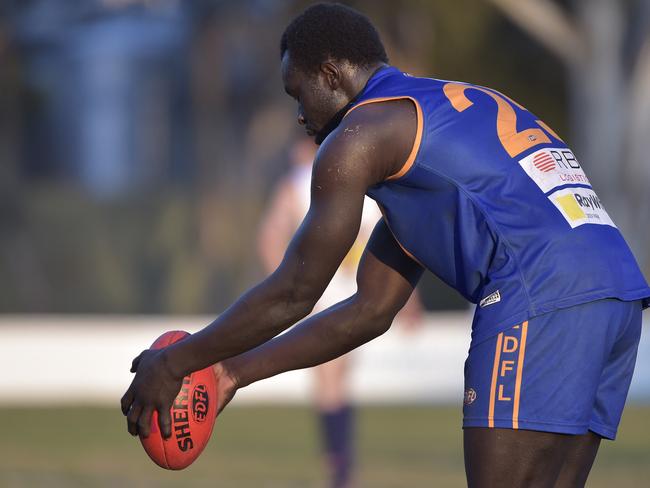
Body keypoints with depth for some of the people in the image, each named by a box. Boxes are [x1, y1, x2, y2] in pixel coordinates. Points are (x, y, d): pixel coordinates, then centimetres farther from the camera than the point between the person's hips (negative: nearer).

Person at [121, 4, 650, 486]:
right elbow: (370, 309, 31)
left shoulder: (360, 135, 2)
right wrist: (238, 371, 30)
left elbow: (293, 294, 3)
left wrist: (173, 364, 14)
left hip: (543, 296, -9)